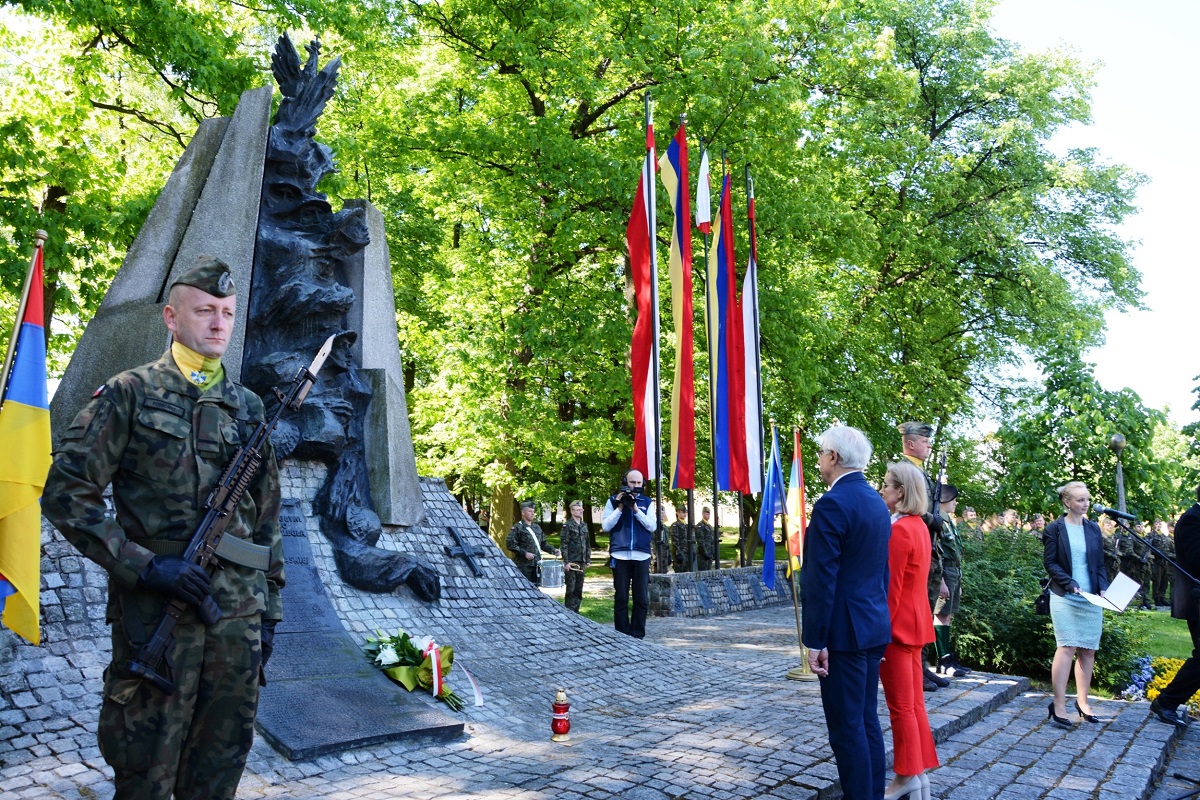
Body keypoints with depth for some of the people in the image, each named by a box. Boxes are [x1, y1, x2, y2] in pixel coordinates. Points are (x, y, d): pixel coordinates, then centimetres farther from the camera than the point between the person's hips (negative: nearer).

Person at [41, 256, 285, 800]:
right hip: (155, 611, -4)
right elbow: (65, 495, -6)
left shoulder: (249, 407, 12)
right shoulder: (129, 394, -1)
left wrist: (268, 608, 12)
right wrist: (145, 565, -15)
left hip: (238, 614, 4)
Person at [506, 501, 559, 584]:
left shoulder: (537, 527, 17)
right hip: (523, 565, -7)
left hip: (536, 564, 7)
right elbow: (510, 544, -14)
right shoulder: (517, 527, -6)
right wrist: (524, 553, -20)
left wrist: (553, 550, 7)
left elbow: (543, 544, 24)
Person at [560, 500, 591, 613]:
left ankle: (576, 610, 19)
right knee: (571, 588, -2)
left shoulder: (584, 525, 12)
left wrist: (588, 560, 12)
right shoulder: (567, 525, -7)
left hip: (582, 562, 6)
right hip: (572, 561, -6)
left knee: (579, 588, 10)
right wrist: (566, 562, -14)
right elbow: (564, 544, -10)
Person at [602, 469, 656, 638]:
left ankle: (638, 635, 9)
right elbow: (606, 526, 0)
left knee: (641, 598, 1)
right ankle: (622, 636, 9)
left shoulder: (647, 502, 10)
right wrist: (620, 507, -8)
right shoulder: (613, 500, 7)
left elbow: (652, 526, -1)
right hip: (620, 555, -1)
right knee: (621, 598, 3)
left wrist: (636, 509, -10)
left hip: (642, 556, 1)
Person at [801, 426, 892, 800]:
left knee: (847, 728, 0)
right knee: (867, 721, 16)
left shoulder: (831, 504, -18)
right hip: (874, 627, 9)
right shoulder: (877, 502, 11)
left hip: (844, 631, -9)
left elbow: (822, 579, -20)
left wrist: (815, 641, -16)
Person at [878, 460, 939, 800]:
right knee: (914, 703, 15)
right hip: (917, 622, 10)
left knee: (901, 707, 2)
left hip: (898, 625, -10)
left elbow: (891, 589, -20)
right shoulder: (919, 526, 10)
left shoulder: (899, 530, -19)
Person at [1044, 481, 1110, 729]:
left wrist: (1103, 588, -3)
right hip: (1065, 597, -4)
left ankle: (1082, 702, 16)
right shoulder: (1055, 528, -2)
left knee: (1088, 650, 6)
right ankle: (1058, 705, -6)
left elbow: (1100, 564, 12)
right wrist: (1070, 584, -16)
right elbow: (1050, 562, -5)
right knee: (1067, 647, -9)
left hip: (1092, 598, 5)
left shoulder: (1093, 529, 10)